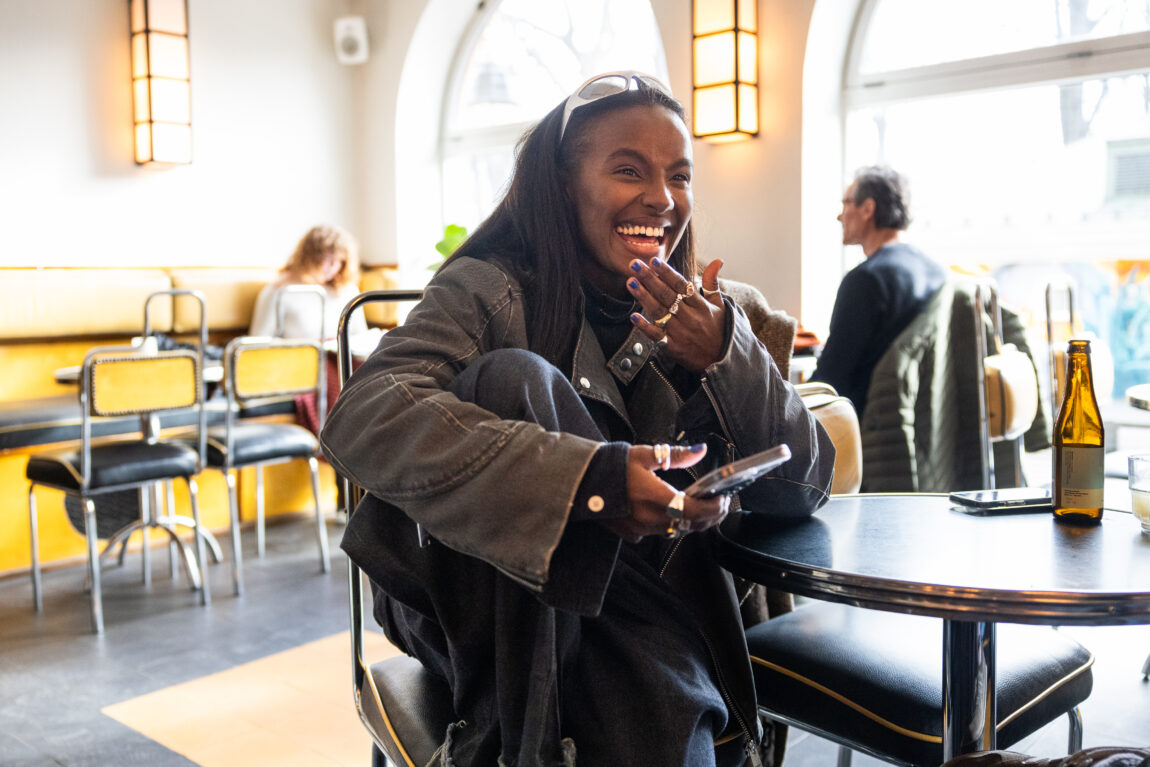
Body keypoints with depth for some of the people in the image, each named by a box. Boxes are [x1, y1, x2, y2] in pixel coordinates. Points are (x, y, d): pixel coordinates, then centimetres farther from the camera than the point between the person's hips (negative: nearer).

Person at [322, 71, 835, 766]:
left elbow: (805, 487, -1)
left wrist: (726, 359, -19)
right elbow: (360, 420, -27)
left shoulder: (703, 316, 3)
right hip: (488, 608, 0)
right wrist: (585, 477, -36)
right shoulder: (491, 290, -10)